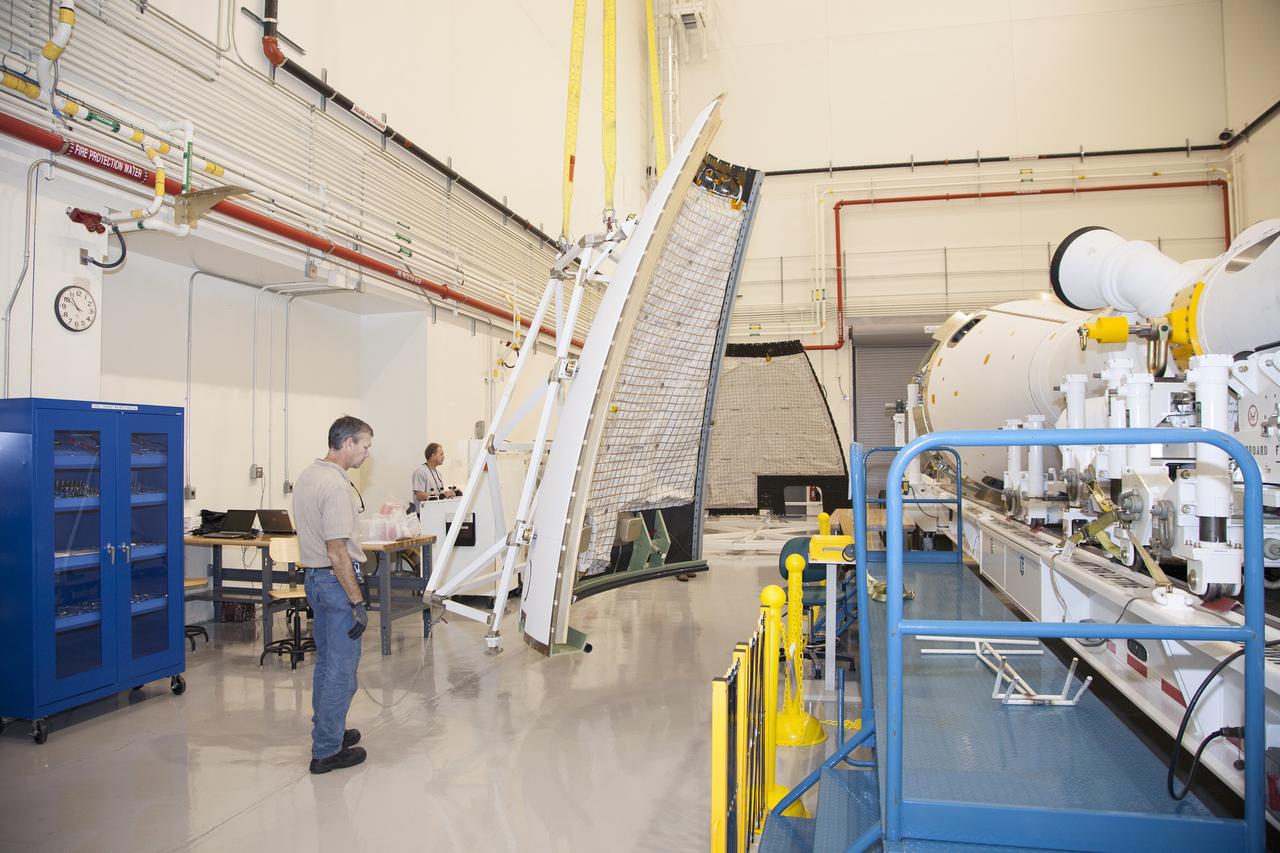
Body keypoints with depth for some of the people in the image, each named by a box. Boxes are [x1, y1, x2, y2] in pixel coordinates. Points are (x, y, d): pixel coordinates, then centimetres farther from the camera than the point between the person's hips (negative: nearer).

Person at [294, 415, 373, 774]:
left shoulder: (306, 475, 9)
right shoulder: (336, 487, -22)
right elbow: (337, 551, -24)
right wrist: (358, 602, -21)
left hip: (314, 576, 10)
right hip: (337, 580, -10)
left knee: (327, 661, 20)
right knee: (342, 668, -1)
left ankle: (328, 732, 32)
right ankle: (327, 751, 6)